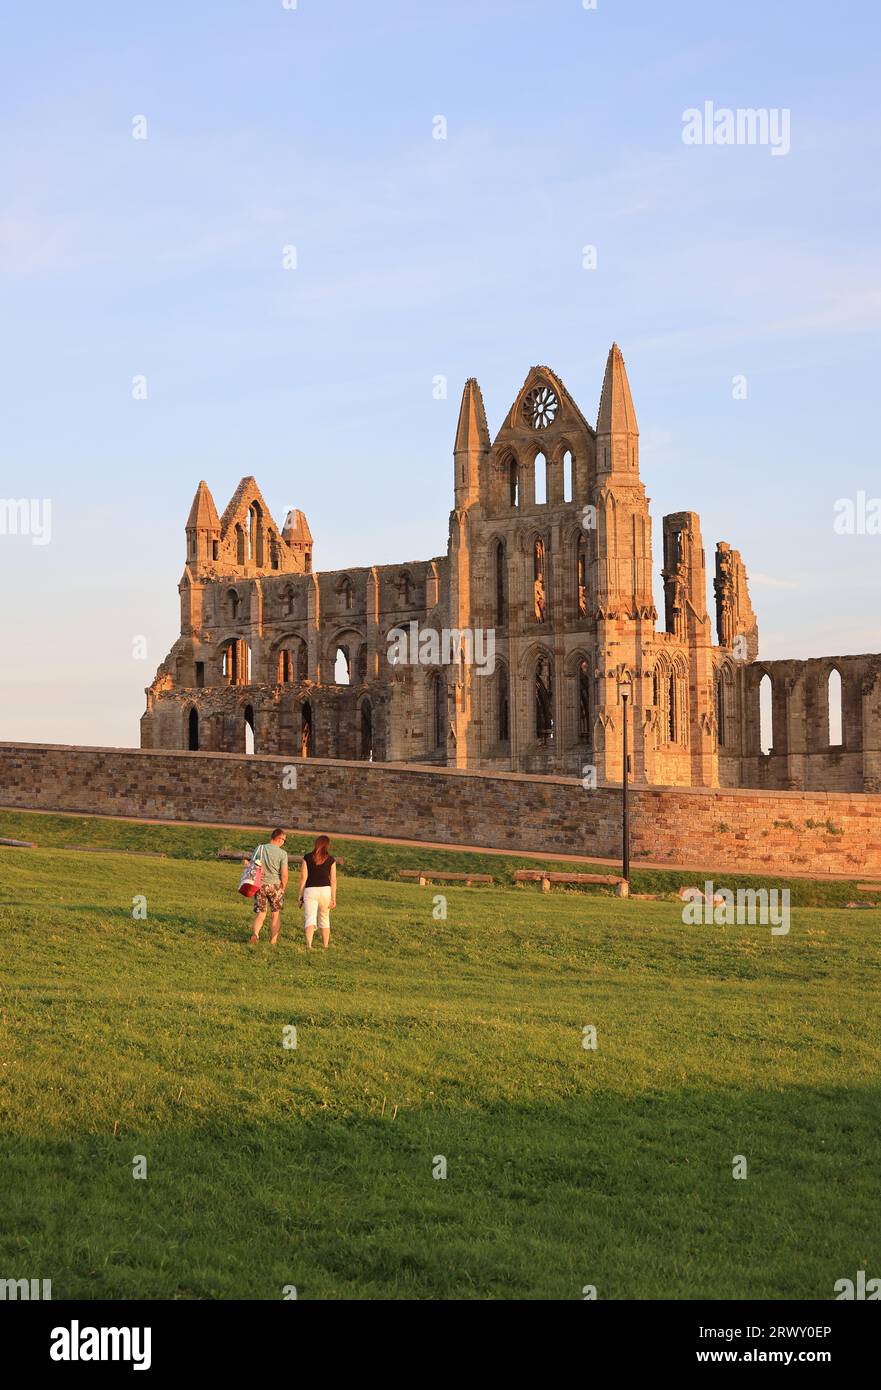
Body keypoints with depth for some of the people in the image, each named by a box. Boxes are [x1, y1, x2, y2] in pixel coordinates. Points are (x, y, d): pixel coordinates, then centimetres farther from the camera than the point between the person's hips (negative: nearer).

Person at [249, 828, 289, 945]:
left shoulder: (259, 849, 1)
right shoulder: (282, 853, -8)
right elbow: (284, 875, -10)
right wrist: (283, 889, 5)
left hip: (260, 885, 2)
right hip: (275, 884, -2)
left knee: (261, 914, 9)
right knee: (276, 914, 14)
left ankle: (255, 933, -17)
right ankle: (273, 941, 16)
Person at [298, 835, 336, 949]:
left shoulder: (307, 857, -1)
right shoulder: (331, 860, 1)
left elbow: (303, 877, -2)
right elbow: (333, 880, -1)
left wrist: (300, 895, 4)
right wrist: (333, 898, 4)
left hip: (310, 890, -1)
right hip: (325, 890, 1)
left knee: (310, 919, -7)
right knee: (324, 919, 18)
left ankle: (309, 945, -27)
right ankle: (325, 946, 25)